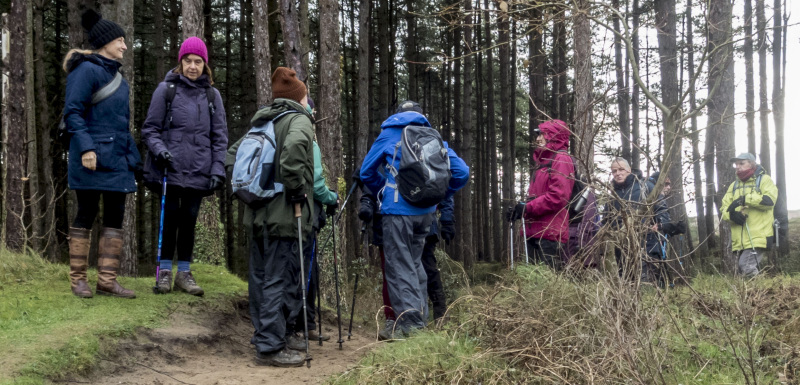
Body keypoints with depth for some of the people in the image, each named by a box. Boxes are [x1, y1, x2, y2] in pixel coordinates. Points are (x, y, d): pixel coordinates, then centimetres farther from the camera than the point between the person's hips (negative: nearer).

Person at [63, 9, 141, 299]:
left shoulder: (116, 76, 18)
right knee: (86, 215, 0)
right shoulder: (87, 70, -7)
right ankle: (78, 279, 9)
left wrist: (134, 158, 19)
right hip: (93, 158, -8)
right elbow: (72, 112, -14)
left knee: (115, 218, 5)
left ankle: (107, 280, 8)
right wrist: (85, 147, -25)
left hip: (117, 160, 8)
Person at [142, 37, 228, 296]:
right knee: (170, 219, 1)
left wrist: (218, 170, 1)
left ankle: (184, 273, 15)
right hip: (170, 169, -2)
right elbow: (150, 129, 4)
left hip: (198, 172, 2)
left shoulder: (212, 95, 9)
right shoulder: (166, 90, 1)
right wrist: (159, 149, -15)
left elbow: (220, 136, 10)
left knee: (189, 221, 6)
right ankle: (165, 271, 12)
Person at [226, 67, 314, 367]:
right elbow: (293, 148, -28)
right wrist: (297, 189, -19)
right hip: (284, 215, -8)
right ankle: (271, 347, -3)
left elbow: (232, 155, 21)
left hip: (256, 215, 8)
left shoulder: (260, 123, 17)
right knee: (280, 279, -5)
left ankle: (272, 335, 25)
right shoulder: (299, 120, -6)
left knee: (261, 276, 13)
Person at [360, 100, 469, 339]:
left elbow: (366, 172, 7)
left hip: (397, 210, -4)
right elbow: (461, 171, 6)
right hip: (426, 211, 4)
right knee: (415, 262, 17)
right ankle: (421, 318, 16)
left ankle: (409, 322, -10)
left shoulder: (388, 135, 6)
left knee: (399, 266, -2)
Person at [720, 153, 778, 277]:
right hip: (740, 239, 6)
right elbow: (724, 207, 10)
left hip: (757, 237, -6)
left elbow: (770, 199, -14)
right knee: (743, 271, 7)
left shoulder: (764, 180, 4)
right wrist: (731, 214, -14)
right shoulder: (734, 185, 20)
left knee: (747, 267, -20)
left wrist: (745, 199, -21)